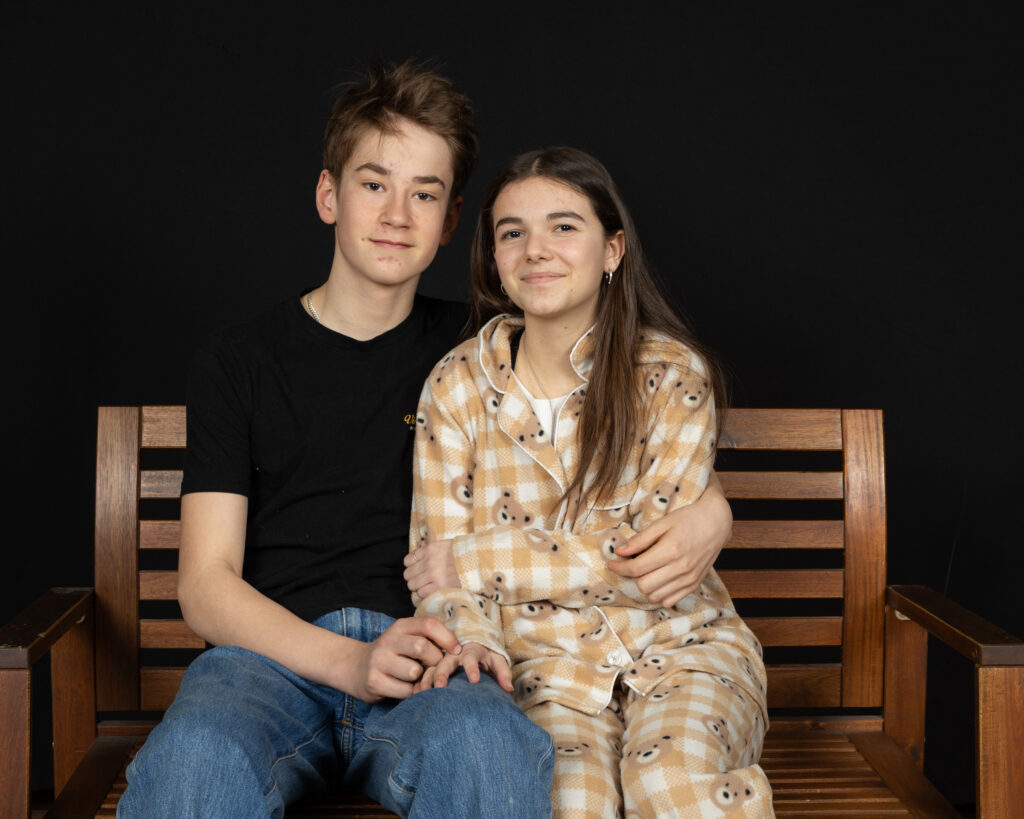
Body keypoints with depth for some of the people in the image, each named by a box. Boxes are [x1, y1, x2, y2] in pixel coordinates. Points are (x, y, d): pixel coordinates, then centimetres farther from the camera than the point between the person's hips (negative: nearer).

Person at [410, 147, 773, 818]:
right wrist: (470, 636, -22)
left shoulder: (673, 376, -3)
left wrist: (475, 557, -13)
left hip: (677, 645, 0)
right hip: (541, 664, 0)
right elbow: (439, 558, 1)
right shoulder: (457, 386, 2)